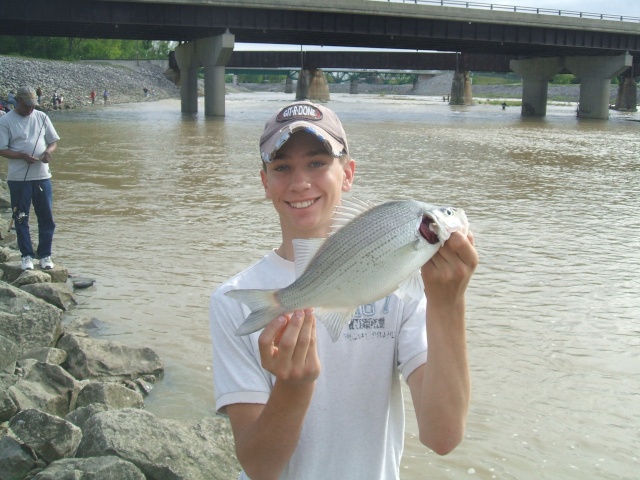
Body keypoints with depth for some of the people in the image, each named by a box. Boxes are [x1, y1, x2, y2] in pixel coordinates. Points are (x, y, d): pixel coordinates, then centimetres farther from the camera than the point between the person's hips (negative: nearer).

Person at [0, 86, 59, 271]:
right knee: (21, 218, 3)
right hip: (18, 178, -3)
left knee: (47, 217, 6)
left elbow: (53, 141, 12)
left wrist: (48, 151, -10)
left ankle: (45, 255, 17)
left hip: (42, 175, 3)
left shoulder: (41, 117, 7)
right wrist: (23, 155, -20)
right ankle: (27, 256, 14)